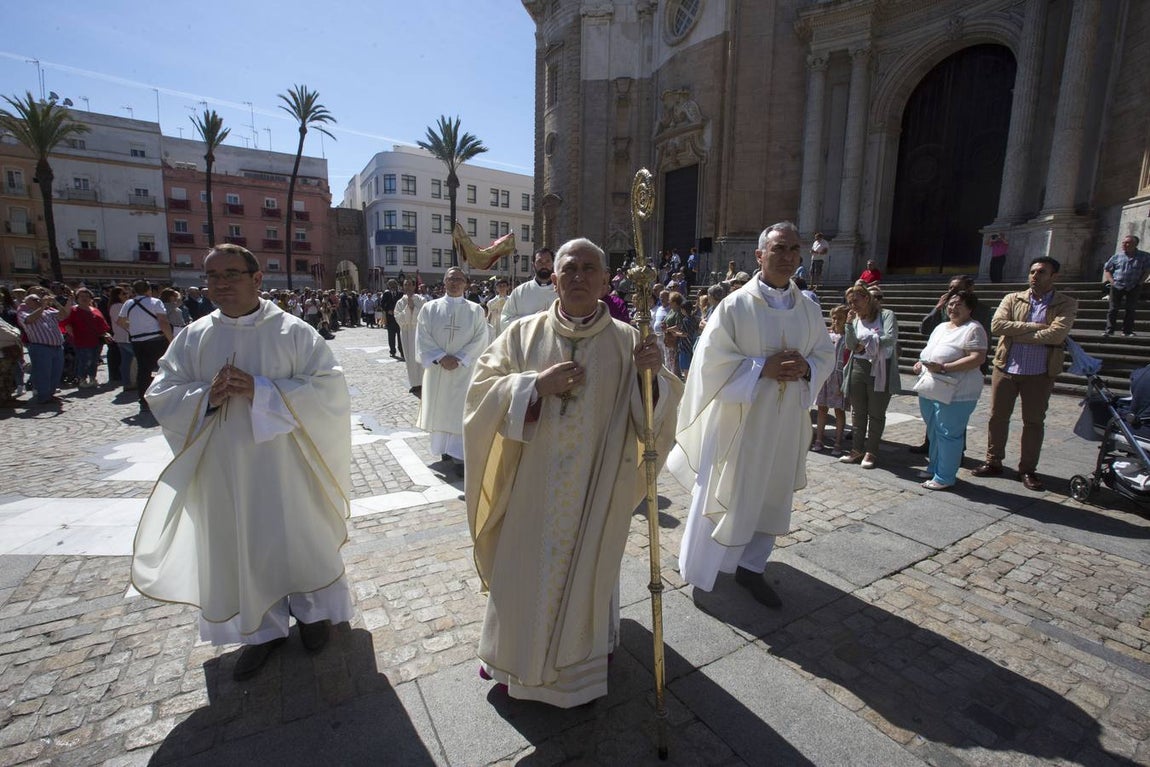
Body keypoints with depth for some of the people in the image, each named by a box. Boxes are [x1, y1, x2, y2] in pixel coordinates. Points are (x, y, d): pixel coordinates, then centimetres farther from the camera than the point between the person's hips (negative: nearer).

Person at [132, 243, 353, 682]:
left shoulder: (294, 332, -7)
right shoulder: (193, 337, 5)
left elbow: (327, 386, -14)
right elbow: (161, 394, 6)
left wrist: (260, 391, -22)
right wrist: (207, 397, -15)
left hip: (285, 467, -3)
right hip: (224, 471, 4)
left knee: (301, 540, 11)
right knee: (240, 548, 13)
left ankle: (313, 607, 36)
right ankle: (263, 628, 34)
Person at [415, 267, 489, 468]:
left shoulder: (476, 310, 2)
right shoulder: (429, 308, 4)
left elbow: (480, 340, -4)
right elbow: (423, 338, -1)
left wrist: (459, 358, -13)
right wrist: (441, 358, -14)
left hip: (465, 369, -1)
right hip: (437, 368, 2)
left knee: (462, 411, -1)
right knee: (439, 409, 8)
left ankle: (460, 455, 5)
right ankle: (444, 449, 22)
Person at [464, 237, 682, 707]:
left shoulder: (626, 341, -4)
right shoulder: (524, 333, -3)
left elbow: (662, 405, -4)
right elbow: (482, 387, -6)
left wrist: (652, 375, -25)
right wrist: (536, 384, -21)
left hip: (595, 487, 0)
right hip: (533, 483, 1)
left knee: (586, 567, 17)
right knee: (525, 566, 15)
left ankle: (578, 657, 45)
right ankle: (518, 654, 45)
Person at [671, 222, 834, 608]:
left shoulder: (809, 310, 6)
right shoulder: (735, 305, -11)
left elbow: (826, 354, 14)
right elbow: (711, 358, -13)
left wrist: (805, 368, -9)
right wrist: (763, 367, -21)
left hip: (785, 422, 6)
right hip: (738, 419, -5)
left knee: (771, 497, 14)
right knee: (723, 496, 5)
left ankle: (751, 566, 32)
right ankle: (699, 568, 25)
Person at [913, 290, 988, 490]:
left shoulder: (973, 329, -8)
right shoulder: (941, 327, 18)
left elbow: (978, 358, -18)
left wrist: (944, 367, -25)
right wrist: (921, 363, 6)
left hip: (955, 393, -8)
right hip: (930, 389, 8)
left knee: (948, 434, -2)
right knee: (934, 432, 17)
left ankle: (944, 477, 8)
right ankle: (934, 468, 31)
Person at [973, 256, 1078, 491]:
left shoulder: (1067, 304, 0)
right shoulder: (1012, 299, 5)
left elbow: (1057, 335, -16)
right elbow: (996, 325, -11)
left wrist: (1015, 334, -14)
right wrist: (1033, 326, -16)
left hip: (1040, 373, -1)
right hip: (1005, 368, 2)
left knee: (1034, 421, 8)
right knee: (997, 417, 8)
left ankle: (1028, 470, 20)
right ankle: (993, 462, 21)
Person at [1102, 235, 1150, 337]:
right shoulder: (1116, 257, 4)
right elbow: (1106, 269, 10)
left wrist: (1140, 282, -5)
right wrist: (1112, 281, -2)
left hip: (1133, 288, 0)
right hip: (1117, 286, 0)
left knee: (1130, 309, 3)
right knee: (1113, 308, -2)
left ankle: (1127, 331, 8)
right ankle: (1109, 329, -1)